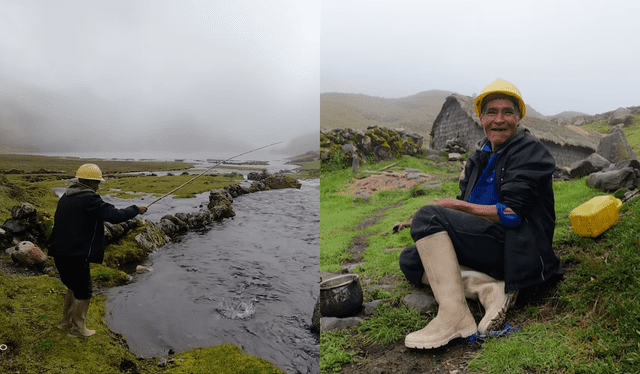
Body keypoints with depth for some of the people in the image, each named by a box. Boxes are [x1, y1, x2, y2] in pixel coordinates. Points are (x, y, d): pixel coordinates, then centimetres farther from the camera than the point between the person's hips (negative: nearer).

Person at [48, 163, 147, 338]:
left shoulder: (66, 197, 12)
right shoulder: (89, 199, -17)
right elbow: (114, 216, -21)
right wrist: (136, 209, -8)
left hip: (60, 252, 9)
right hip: (76, 255, -9)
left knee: (74, 286, 25)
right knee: (83, 291, 6)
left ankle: (66, 321, 37)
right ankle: (77, 329, 17)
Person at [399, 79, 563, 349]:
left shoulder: (530, 152, -7)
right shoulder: (481, 154, 17)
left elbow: (511, 214, -17)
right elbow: (465, 201, 18)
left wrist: (460, 206, -10)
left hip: (515, 249, -9)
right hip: (485, 247, 9)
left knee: (428, 215, -25)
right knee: (409, 260, -1)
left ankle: (455, 317, -32)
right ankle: (489, 288, -18)